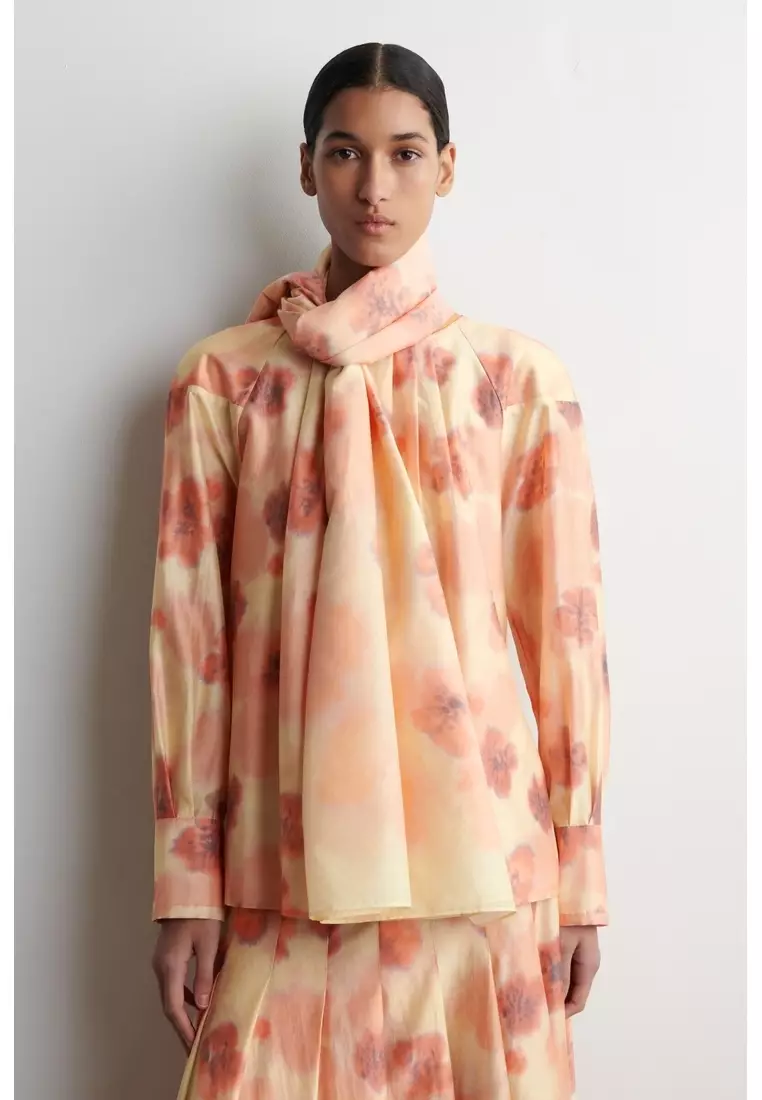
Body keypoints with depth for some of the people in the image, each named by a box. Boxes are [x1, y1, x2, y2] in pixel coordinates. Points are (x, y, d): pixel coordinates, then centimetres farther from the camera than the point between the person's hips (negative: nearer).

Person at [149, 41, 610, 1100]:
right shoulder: (223, 378, 2)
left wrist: (578, 879, 3)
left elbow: (563, 626, 2)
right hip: (287, 869, 0)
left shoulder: (519, 378, 1)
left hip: (479, 862, 0)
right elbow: (189, 629, 1)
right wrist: (185, 887, 0)